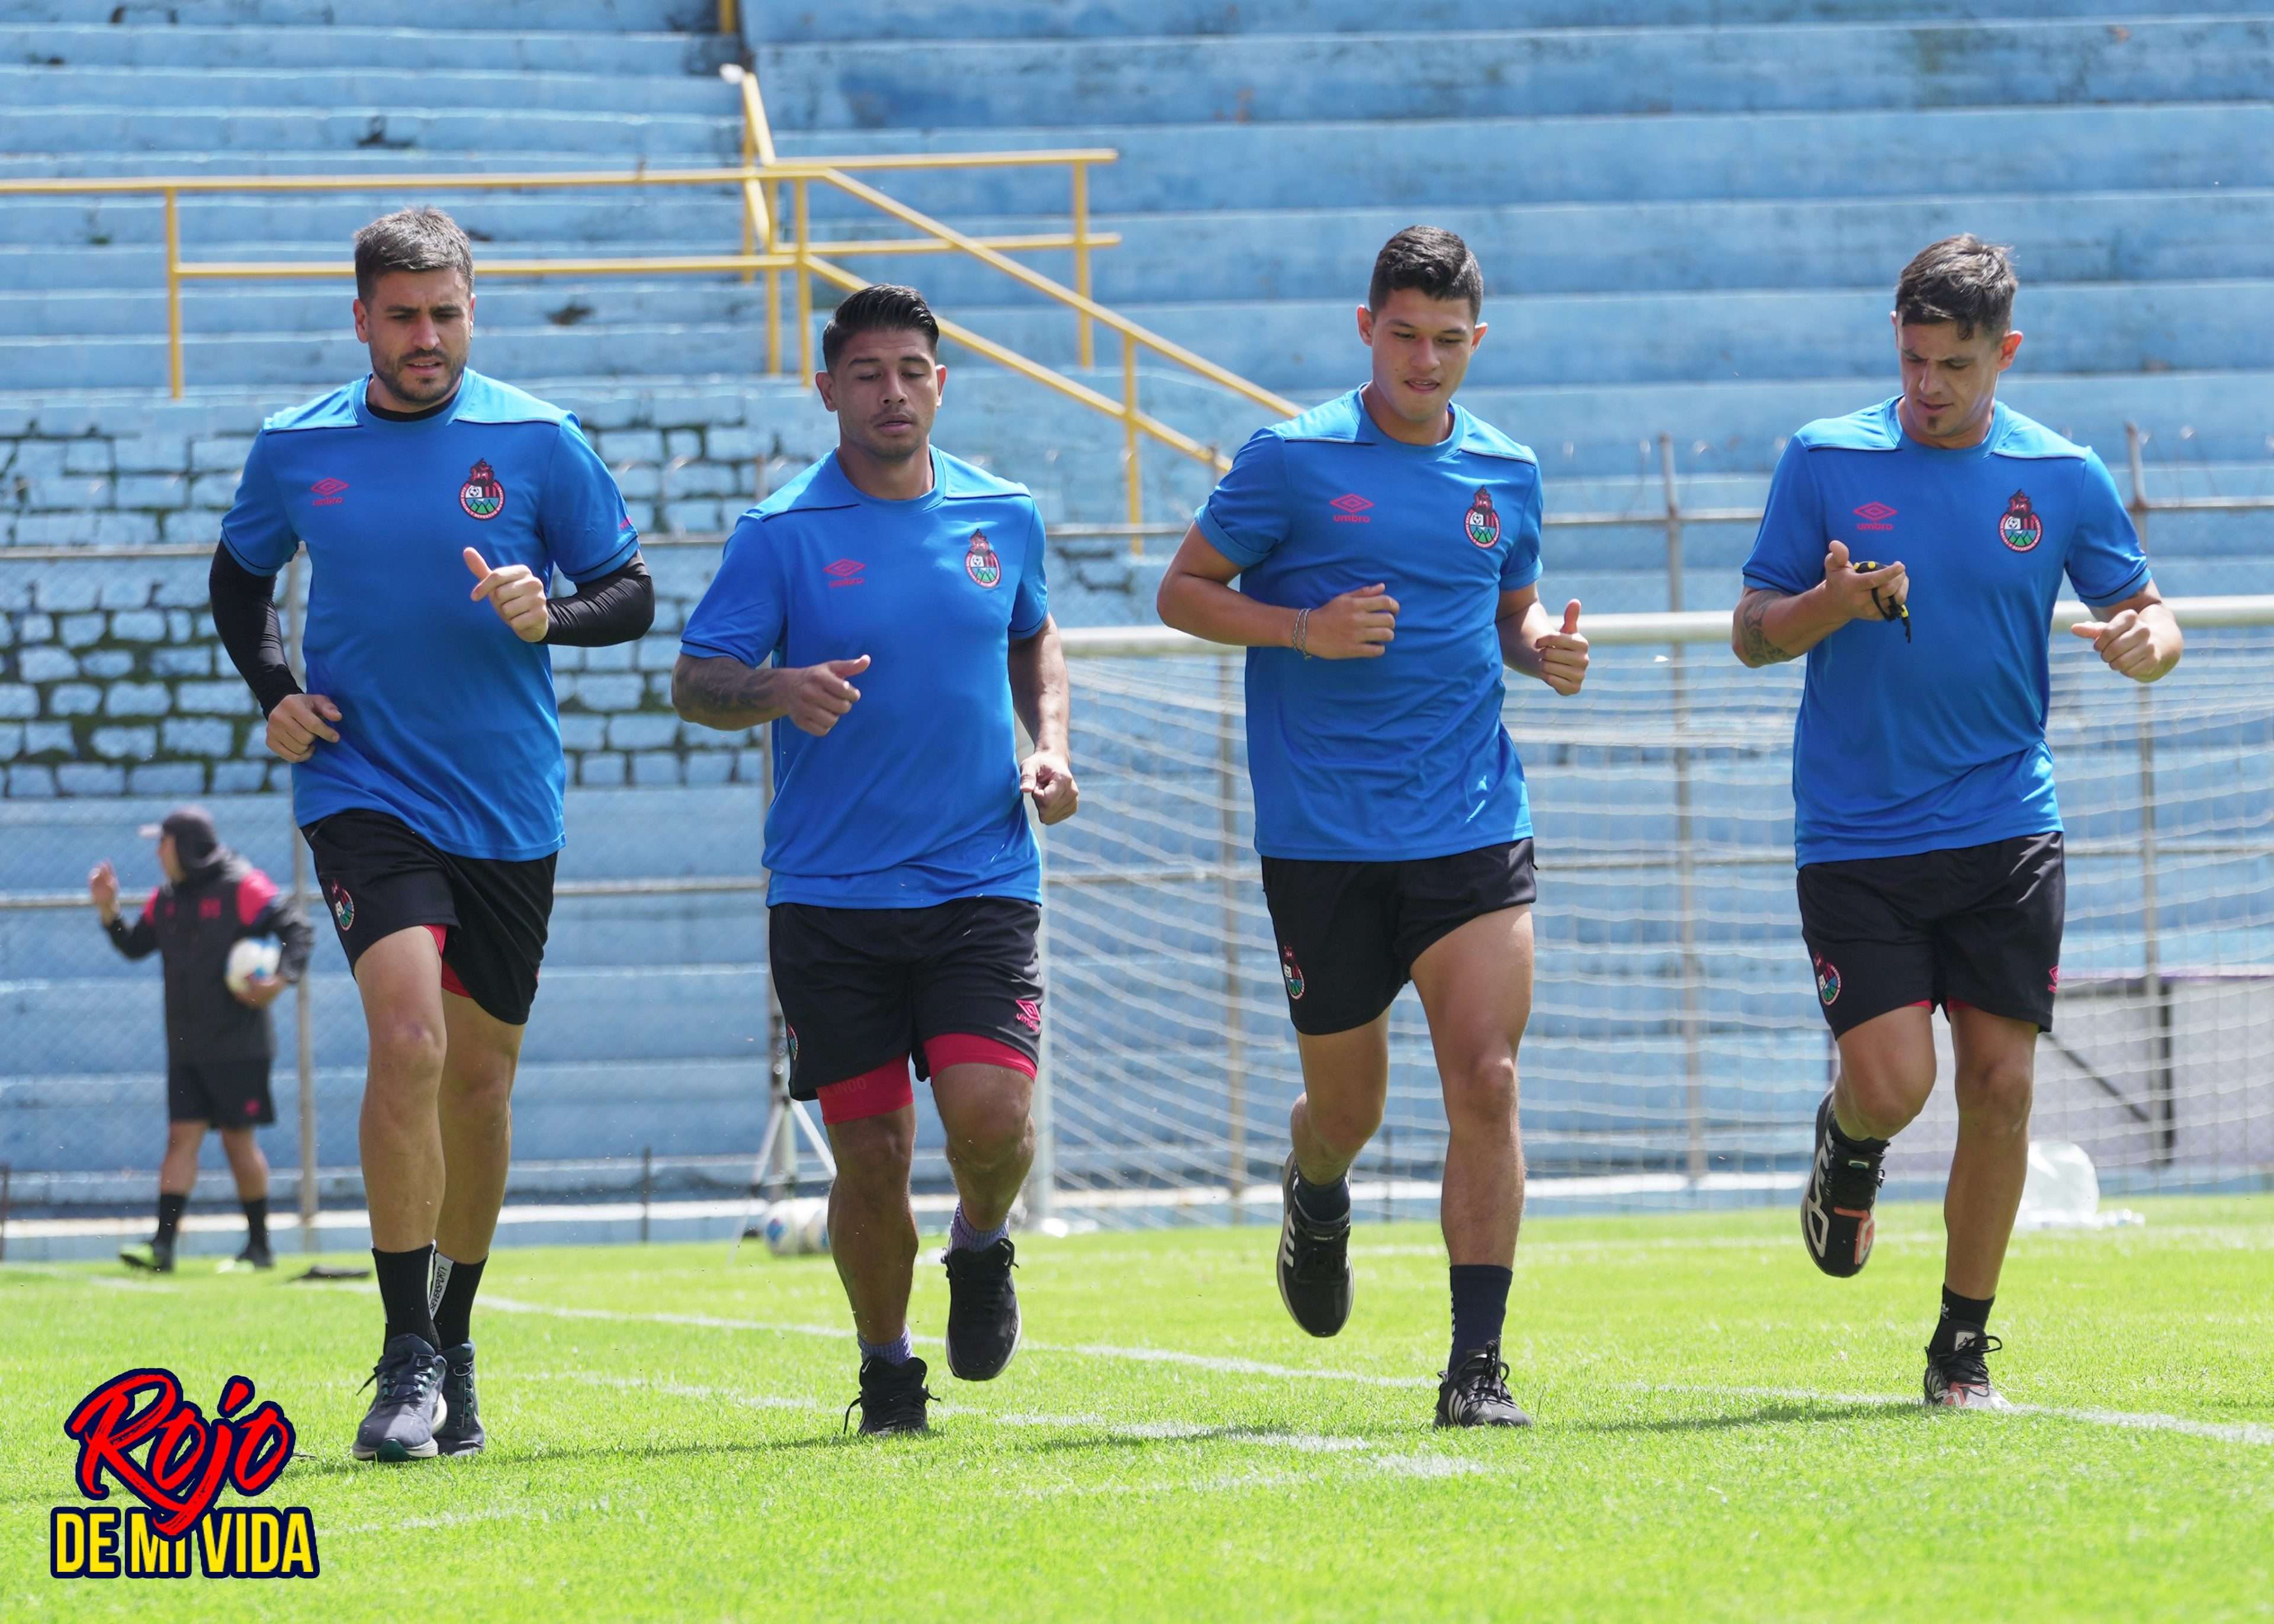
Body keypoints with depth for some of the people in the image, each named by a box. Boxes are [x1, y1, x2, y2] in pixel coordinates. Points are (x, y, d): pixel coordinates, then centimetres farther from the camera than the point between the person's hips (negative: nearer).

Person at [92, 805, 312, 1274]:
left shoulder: (243, 888, -10)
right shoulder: (166, 898, 11)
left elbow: (297, 932, -10)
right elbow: (135, 946, 18)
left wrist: (281, 979, -24)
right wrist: (108, 910, 3)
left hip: (237, 1044, -6)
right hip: (186, 1048, 6)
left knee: (238, 1140, 0)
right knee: (182, 1138, 0)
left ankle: (259, 1246, 12)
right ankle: (162, 1245, -7)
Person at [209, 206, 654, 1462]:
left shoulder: (534, 441, -1)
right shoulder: (295, 451, 3)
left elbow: (630, 595, 5)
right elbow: (238, 577, 20)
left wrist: (550, 612, -16)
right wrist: (273, 693, 4)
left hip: (508, 809, 1)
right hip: (363, 789, -1)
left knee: (479, 1074, 8)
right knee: (409, 1038, -21)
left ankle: (453, 1343, 28)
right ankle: (409, 1360, -17)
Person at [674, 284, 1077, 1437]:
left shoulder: (1003, 518, 8)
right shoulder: (782, 533, -2)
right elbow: (693, 681, -3)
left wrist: (1049, 745, 9)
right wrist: (780, 689, -24)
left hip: (982, 881, 1)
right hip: (829, 896, -1)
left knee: (991, 1114, -16)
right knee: (870, 1154, -2)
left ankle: (981, 1247, 18)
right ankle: (887, 1370, 20)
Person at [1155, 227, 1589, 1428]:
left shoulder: (1506, 474, 9)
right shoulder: (1290, 462, -3)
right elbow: (1183, 590, 2)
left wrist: (1546, 650, 0)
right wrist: (1304, 629, -14)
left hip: (1475, 827, 2)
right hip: (1323, 835, -2)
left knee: (1487, 1080, -12)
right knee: (1347, 1106, 7)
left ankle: (1477, 1363, -9)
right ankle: (1316, 1201, 45)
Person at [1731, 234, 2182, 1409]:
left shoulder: (2062, 477, 3)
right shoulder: (1823, 462, 0)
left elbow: (2143, 612, 12)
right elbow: (1751, 633, 4)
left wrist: (2147, 641, -13)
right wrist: (1833, 606, -18)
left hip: (2005, 829, 1)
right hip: (1855, 835, -1)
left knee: (1999, 1083, -3)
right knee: (1893, 1082, -11)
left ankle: (1964, 1348, 10)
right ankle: (1848, 1144, 27)